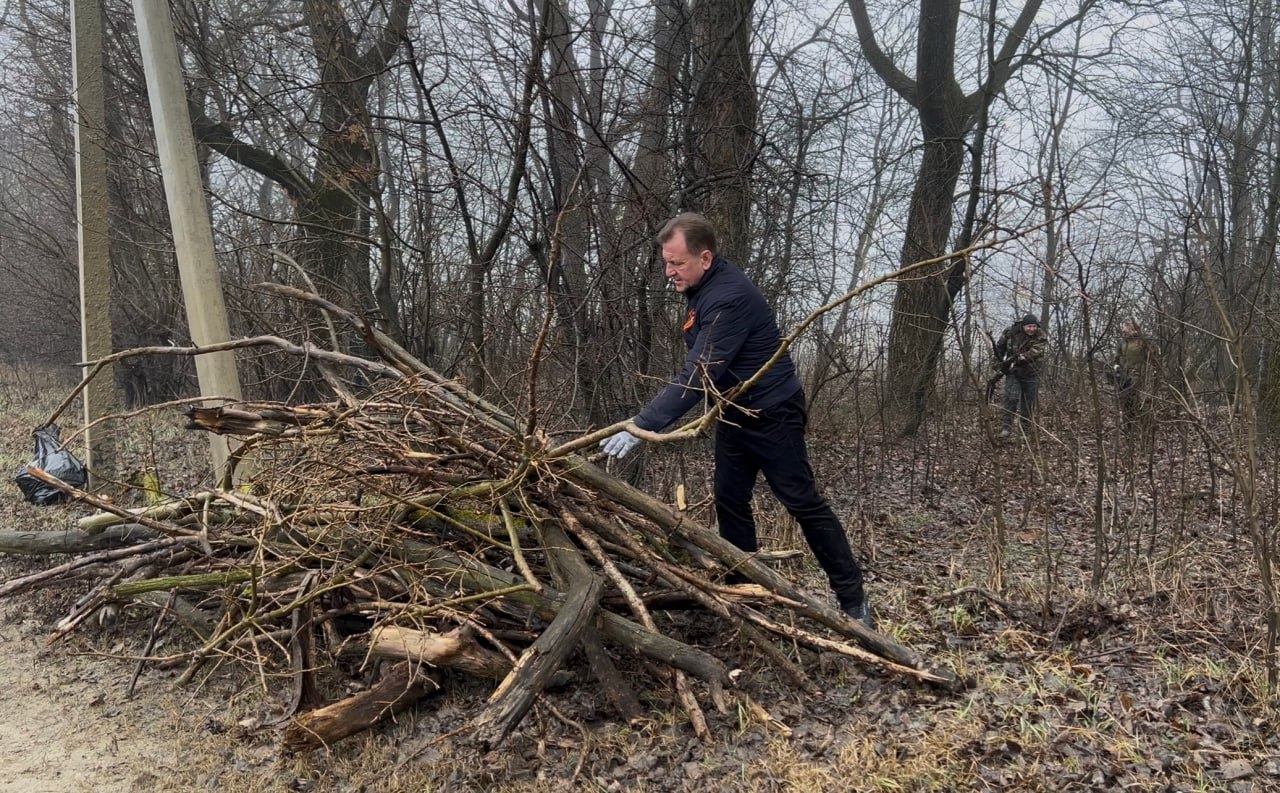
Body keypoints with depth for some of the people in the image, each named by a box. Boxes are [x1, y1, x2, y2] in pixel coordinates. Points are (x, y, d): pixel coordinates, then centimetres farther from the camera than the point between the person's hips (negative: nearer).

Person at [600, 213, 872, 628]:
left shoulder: (729, 297, -29)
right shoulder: (702, 287, 2)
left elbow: (696, 377, -34)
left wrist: (640, 426, -37)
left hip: (772, 411, -9)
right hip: (734, 412, 9)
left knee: (804, 502, -3)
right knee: (730, 502, 9)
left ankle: (854, 600, 8)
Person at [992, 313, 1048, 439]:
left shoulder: (1041, 337, -10)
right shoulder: (1010, 332, -6)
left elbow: (1035, 351, -28)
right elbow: (1000, 347, 11)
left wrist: (1022, 357, -39)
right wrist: (997, 362, 9)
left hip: (1031, 374, 1)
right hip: (1013, 373, -1)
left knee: (1028, 403, 8)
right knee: (1012, 398, -18)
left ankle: (1025, 430, 24)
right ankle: (1005, 428, -19)